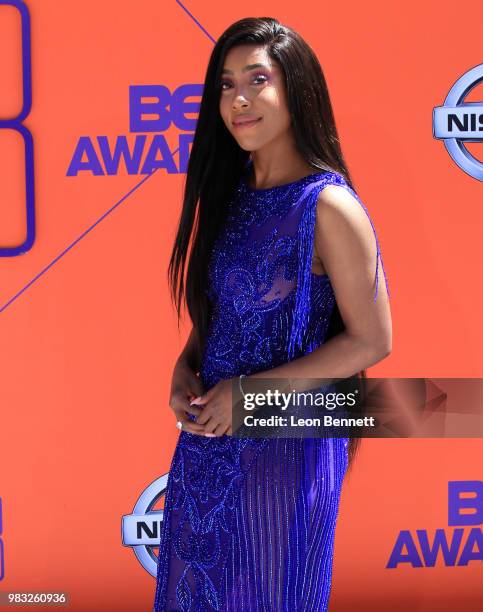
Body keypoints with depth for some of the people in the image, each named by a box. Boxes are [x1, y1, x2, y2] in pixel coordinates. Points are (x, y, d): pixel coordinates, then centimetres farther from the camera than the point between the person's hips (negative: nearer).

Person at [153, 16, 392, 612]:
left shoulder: (328, 206, -17)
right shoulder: (232, 193, 5)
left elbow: (371, 342, -16)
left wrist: (249, 390, -18)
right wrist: (185, 368, -3)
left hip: (287, 436, -7)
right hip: (212, 432, 7)